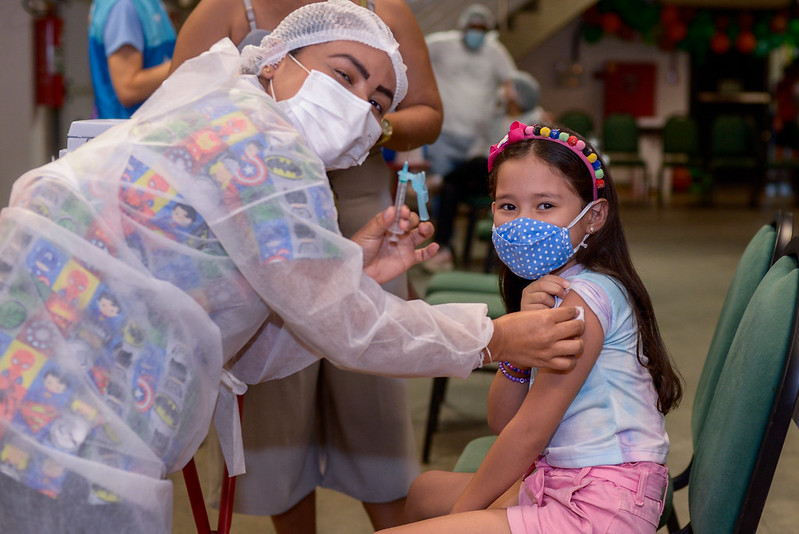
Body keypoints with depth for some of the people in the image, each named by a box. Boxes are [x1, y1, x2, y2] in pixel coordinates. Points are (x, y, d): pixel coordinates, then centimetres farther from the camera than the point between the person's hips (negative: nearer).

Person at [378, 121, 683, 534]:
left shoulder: (586, 296, -16)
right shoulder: (545, 292, 12)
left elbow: (530, 431, -15)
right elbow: (502, 421, 5)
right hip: (560, 483, 9)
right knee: (426, 490, 24)